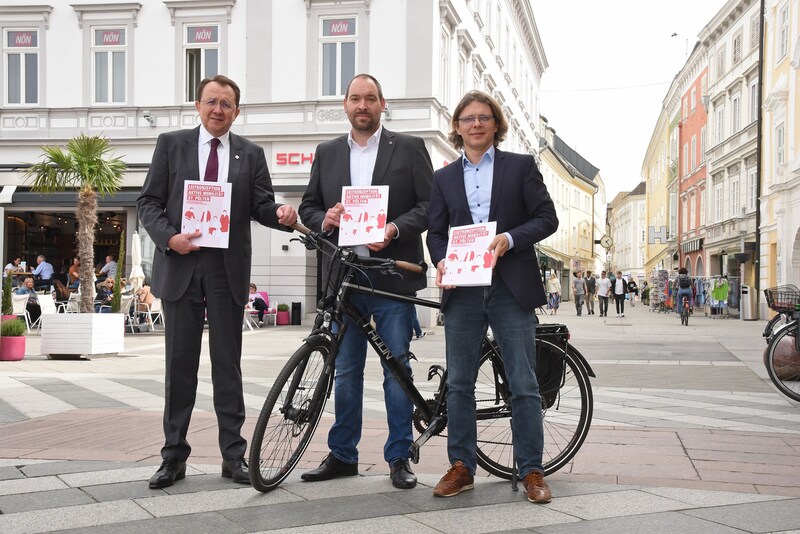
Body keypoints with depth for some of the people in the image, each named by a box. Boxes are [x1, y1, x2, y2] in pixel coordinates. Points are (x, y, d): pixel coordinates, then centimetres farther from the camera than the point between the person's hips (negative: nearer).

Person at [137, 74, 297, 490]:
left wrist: (280, 215, -18)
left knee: (228, 365, 6)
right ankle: (174, 456, 15)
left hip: (228, 270, 1)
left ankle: (233, 455, 12)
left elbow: (261, 205, 5)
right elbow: (148, 202, 4)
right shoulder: (171, 144, 7)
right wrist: (169, 236, -13)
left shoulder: (251, 154, 10)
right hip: (180, 266, 0)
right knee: (180, 365, 5)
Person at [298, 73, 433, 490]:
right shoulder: (326, 153, 14)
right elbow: (308, 207, 15)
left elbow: (430, 205, -1)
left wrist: (395, 229, -17)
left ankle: (399, 458, 12)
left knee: (397, 369, 2)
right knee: (345, 370, 9)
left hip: (393, 276, -3)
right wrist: (324, 219, -7)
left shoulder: (409, 148, 5)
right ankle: (343, 455, 20)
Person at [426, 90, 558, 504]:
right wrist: (441, 262, -8)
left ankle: (531, 470, 9)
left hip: (511, 286, -3)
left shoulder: (521, 166, 7)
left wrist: (510, 238, -14)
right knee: (458, 383, 6)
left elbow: (547, 218, 2)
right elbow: (435, 232, 13)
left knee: (524, 384, -1)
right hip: (462, 289, 3)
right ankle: (461, 467, 16)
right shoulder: (444, 178, 15)